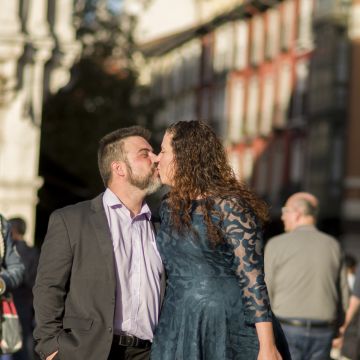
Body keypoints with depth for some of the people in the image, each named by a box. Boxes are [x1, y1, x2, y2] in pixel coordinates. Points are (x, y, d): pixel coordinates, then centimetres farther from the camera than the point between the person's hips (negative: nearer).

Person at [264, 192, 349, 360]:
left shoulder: (277, 244, -5)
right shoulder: (333, 246, 7)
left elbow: (265, 292, -4)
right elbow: (343, 297, 6)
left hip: (287, 329, -4)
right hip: (322, 333, 4)